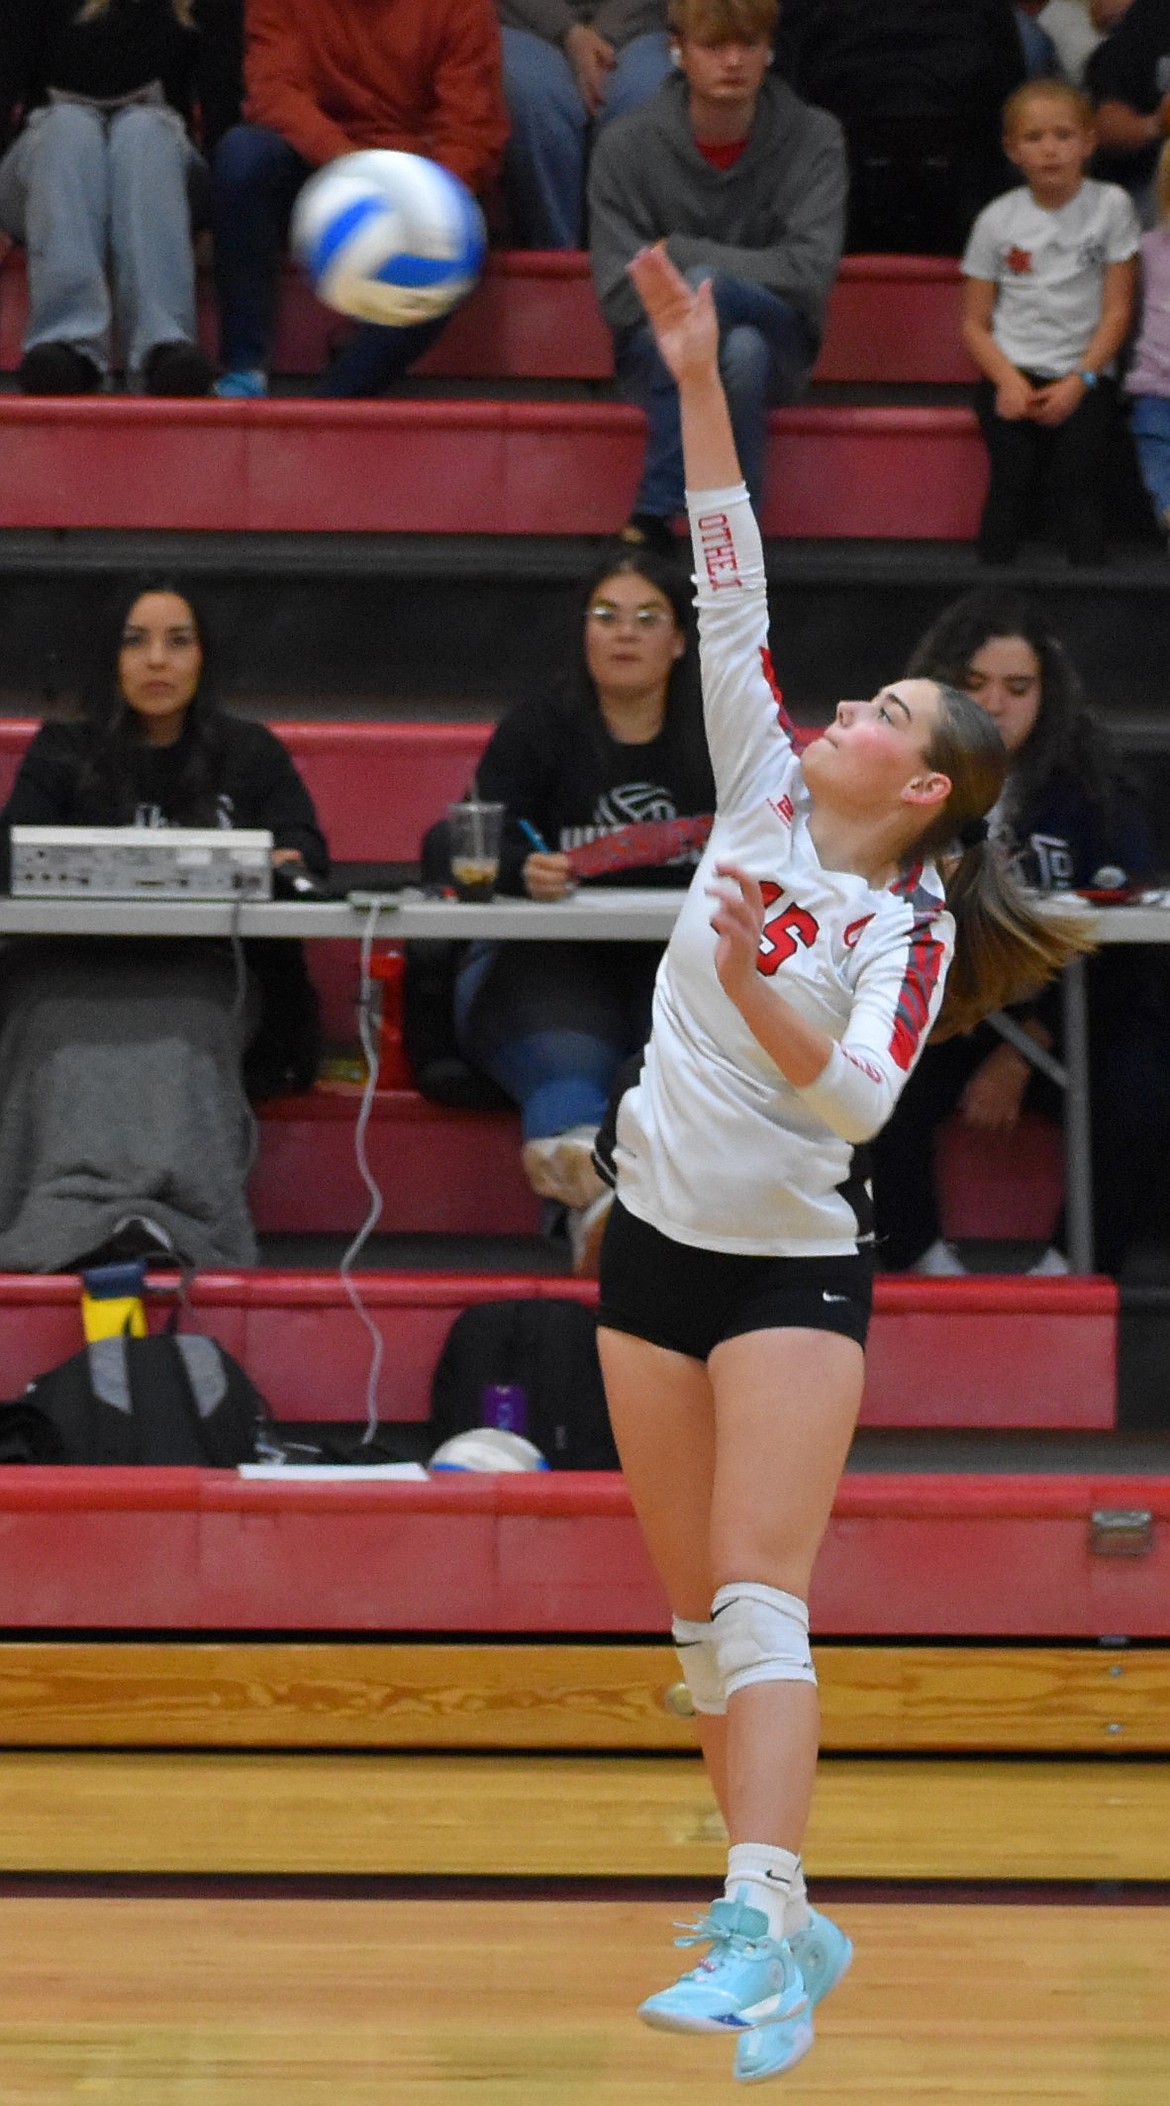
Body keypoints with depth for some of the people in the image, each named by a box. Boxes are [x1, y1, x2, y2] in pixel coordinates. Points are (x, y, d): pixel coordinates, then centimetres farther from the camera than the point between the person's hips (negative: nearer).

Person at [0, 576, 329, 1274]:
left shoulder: (250, 753, 21)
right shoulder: (62, 755, 20)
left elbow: (309, 853, 8)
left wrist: (284, 863, -20)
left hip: (204, 972, -1)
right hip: (76, 966, 1)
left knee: (173, 1038, -40)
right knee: (79, 1037, -39)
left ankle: (162, 1219, -67)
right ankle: (81, 1211, -66)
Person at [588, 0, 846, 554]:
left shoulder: (814, 140, -7)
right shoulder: (626, 147, -7)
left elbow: (809, 277, -16)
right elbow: (620, 297, -10)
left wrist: (678, 255, -16)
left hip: (777, 345, 0)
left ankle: (658, 509, -27)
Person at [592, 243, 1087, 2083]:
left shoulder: (910, 930, -10)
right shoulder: (763, 794, 2)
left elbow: (859, 1100, -23)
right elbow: (730, 592, -2)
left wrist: (763, 1003, -40)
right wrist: (700, 384, -7)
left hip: (794, 1268, -6)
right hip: (658, 1241, 6)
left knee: (755, 1598, -17)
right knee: (696, 1609, 9)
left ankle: (764, 1944, -26)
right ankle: (778, 1904, 20)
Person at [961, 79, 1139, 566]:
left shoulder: (1109, 206, 4)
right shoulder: (998, 220, 7)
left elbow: (1117, 310, 2)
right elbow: (974, 323, 9)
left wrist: (1079, 381, -11)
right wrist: (1008, 379, -10)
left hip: (1085, 373, -1)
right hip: (1012, 370, 1)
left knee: (1075, 479, -22)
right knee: (1014, 476, -21)